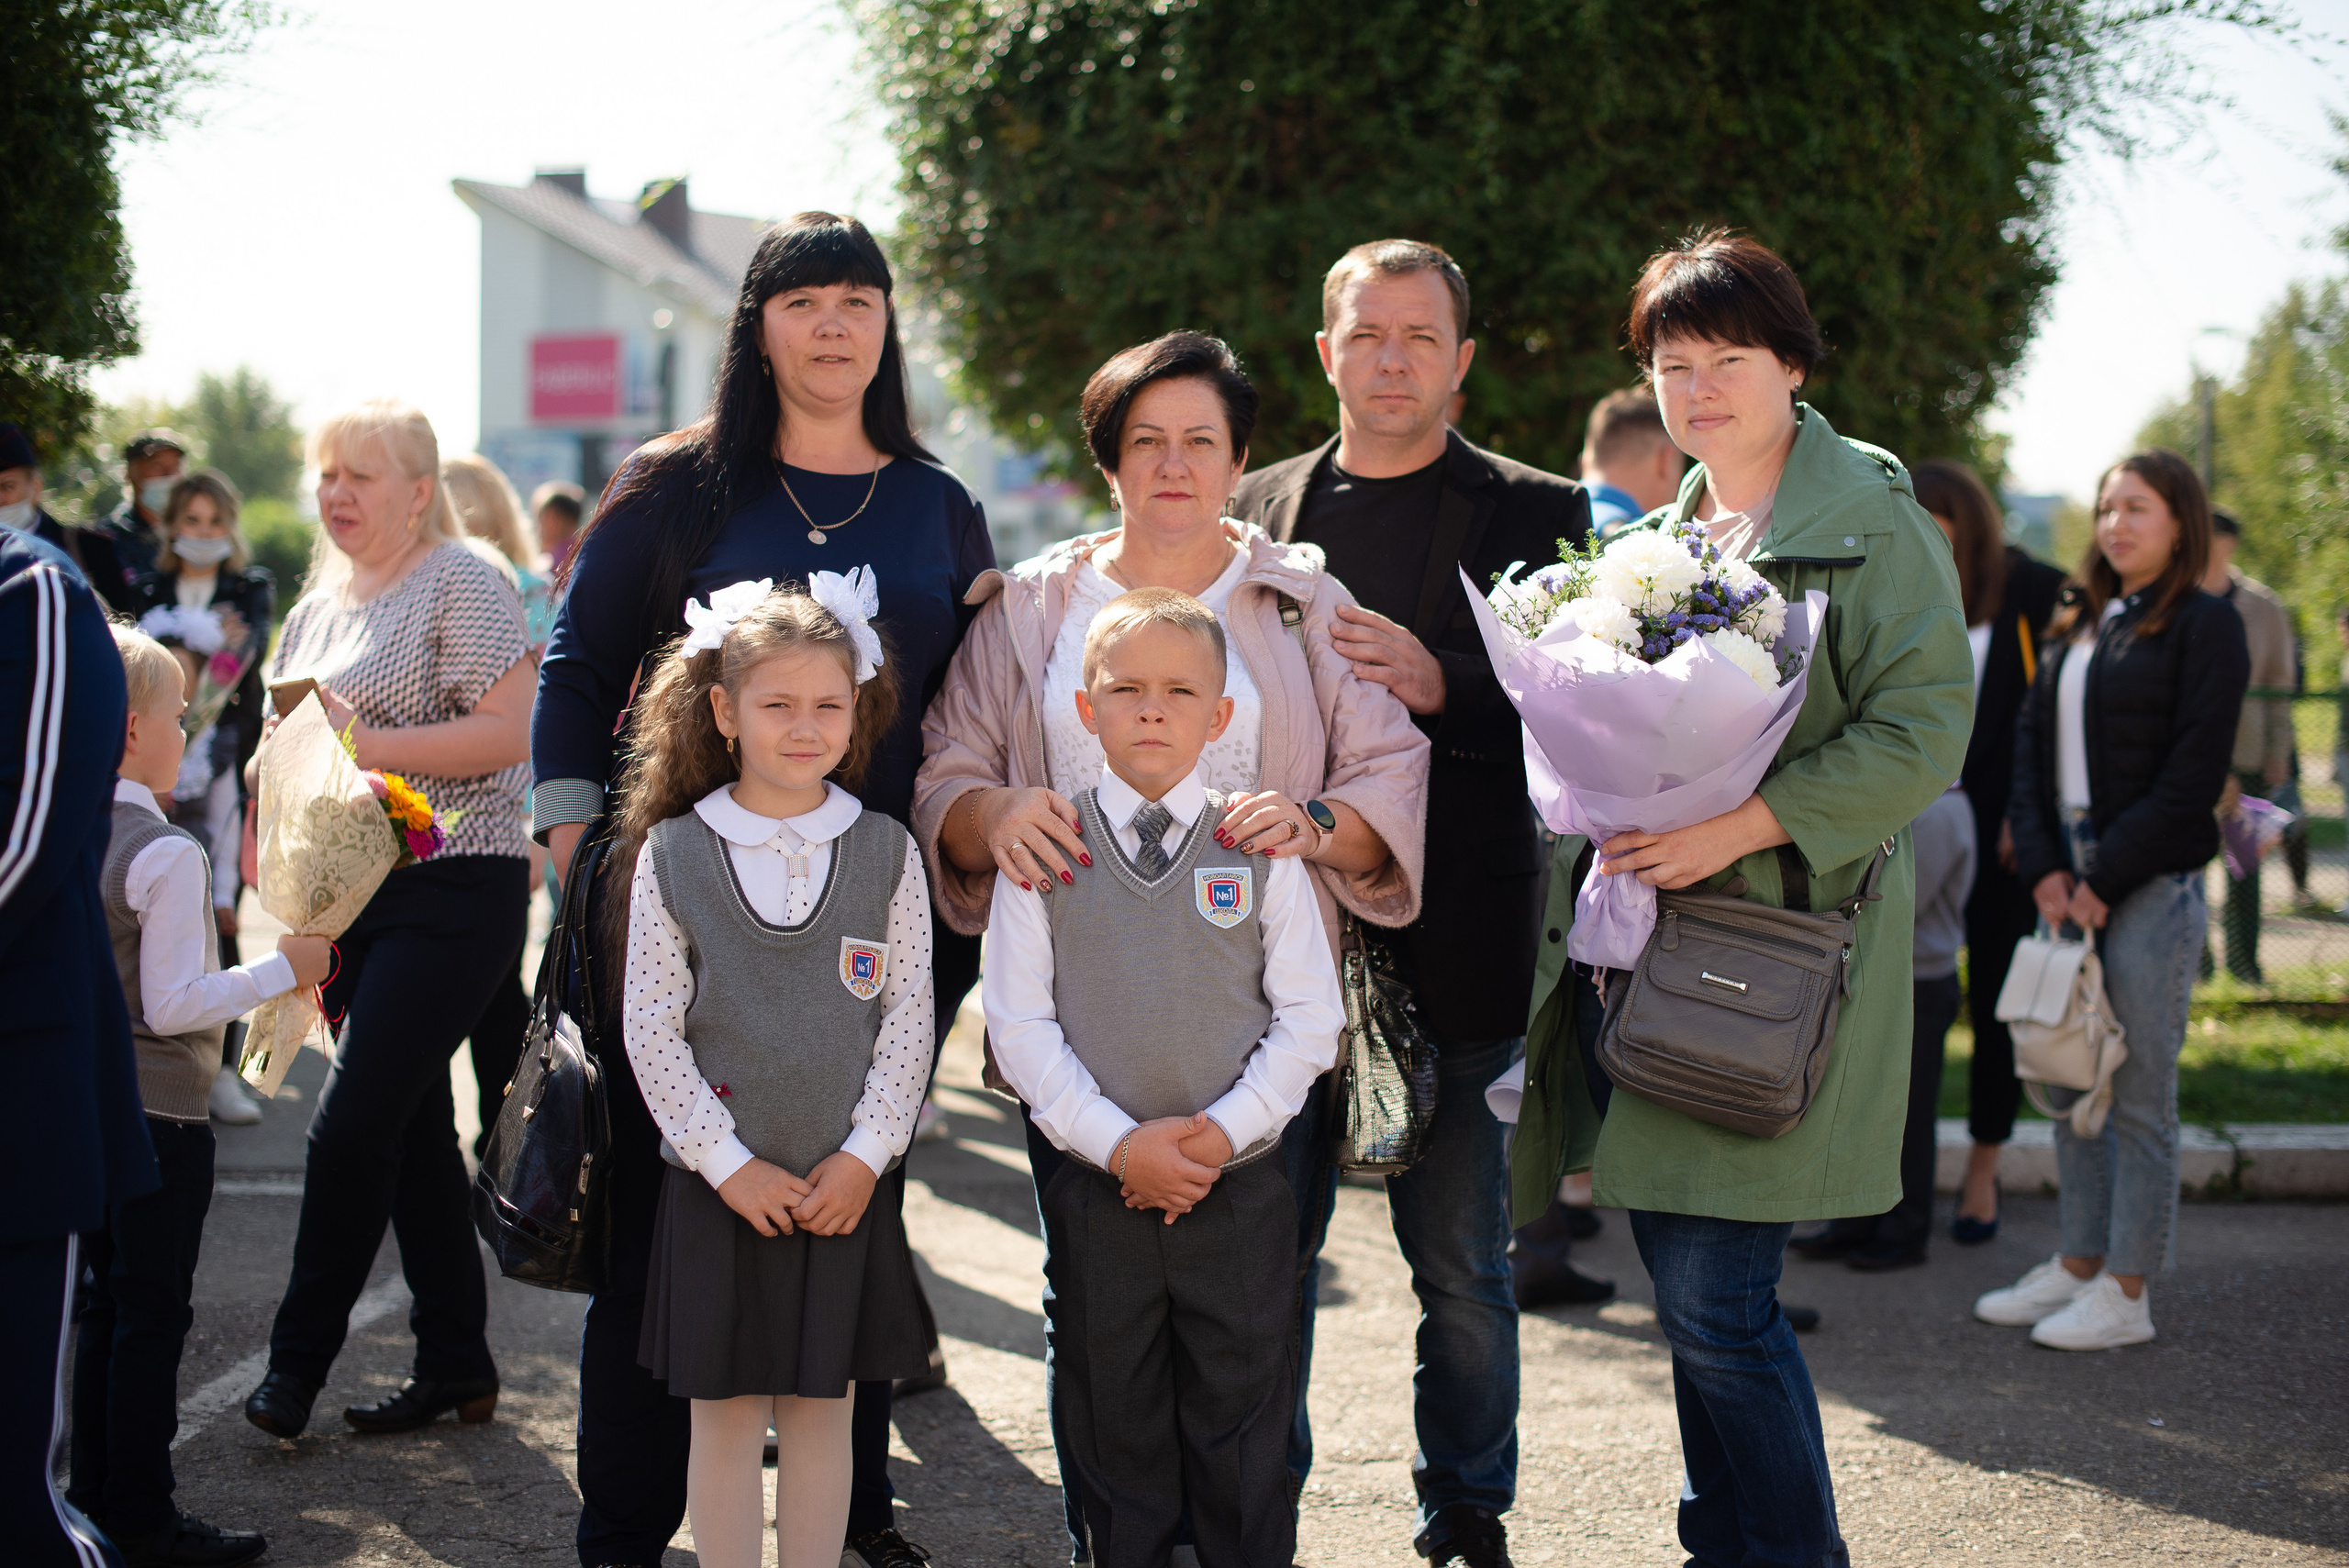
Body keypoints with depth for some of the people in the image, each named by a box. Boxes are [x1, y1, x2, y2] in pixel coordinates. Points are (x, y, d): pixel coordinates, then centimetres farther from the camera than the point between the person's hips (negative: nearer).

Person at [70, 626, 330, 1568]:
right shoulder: (167, 853, -18)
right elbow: (173, 1004, -20)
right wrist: (282, 969, -11)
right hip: (160, 1111, -8)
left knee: (106, 1304, 15)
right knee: (153, 1314, -1)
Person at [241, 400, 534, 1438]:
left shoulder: (461, 583, -7)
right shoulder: (317, 608, 18)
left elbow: (506, 732, -17)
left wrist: (361, 743, -19)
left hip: (452, 893, -8)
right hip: (352, 897, 8)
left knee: (351, 1126, -11)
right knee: (413, 1128, 9)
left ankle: (297, 1360, 1)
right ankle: (457, 1363, 16)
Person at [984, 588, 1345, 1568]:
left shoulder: (1260, 852, 0)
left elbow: (1309, 1016, -1)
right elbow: (1019, 1023, -4)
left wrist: (1226, 1129, -13)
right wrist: (1118, 1143, -13)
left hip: (1240, 1191, 0)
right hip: (1096, 1190, 0)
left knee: (1242, 1430, 7)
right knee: (1114, 1430, 11)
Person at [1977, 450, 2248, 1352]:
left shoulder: (2203, 627, -6)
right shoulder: (2077, 624, 15)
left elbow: (2192, 777, -12)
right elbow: (2032, 744, 11)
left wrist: (2104, 880, -13)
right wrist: (2043, 866, -2)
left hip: (2152, 884, -7)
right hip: (2071, 878, 7)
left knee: (2139, 1096, -1)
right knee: (2070, 1085, 11)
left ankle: (2127, 1294, 6)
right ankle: (2078, 1265, 21)